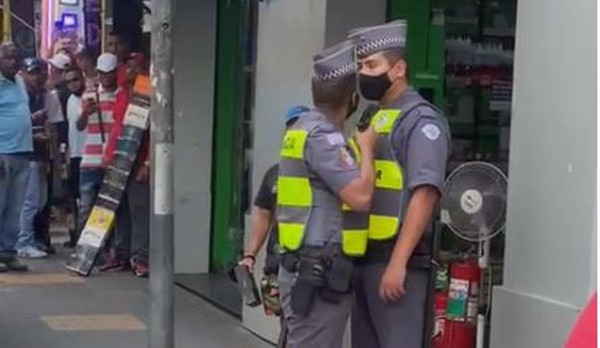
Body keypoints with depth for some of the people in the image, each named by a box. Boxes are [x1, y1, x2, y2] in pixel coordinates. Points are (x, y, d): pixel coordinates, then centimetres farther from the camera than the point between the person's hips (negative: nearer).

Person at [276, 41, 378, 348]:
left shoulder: (308, 127, 15)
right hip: (318, 273, -10)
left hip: (310, 268, 10)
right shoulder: (321, 136, -17)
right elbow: (360, 196, -22)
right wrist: (367, 148, -7)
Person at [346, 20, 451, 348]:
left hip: (395, 259, -8)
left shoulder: (421, 120, -9)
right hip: (365, 256, 8)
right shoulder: (374, 118, 17)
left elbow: (424, 195, -18)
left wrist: (398, 263, -22)